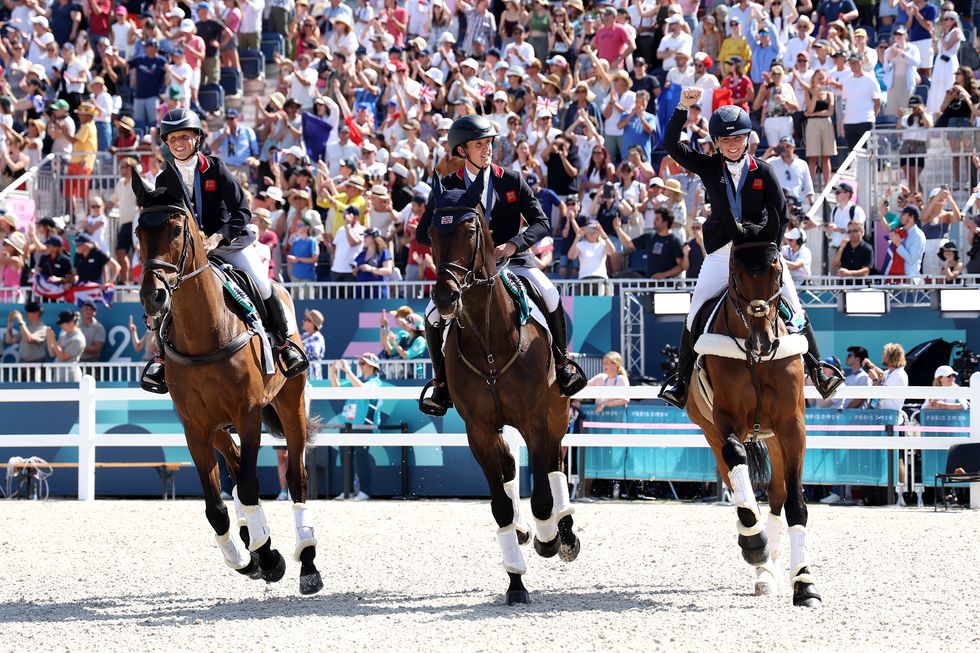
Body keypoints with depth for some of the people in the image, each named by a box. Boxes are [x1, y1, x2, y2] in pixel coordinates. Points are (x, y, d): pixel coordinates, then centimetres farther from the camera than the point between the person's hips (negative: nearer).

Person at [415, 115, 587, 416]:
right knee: (434, 315, -24)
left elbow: (541, 223, -1)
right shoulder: (447, 187, 1)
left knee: (550, 296, -28)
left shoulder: (512, 181, 2)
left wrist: (514, 244, -19)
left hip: (510, 260, 0)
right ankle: (442, 383, -3)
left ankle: (562, 363, -7)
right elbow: (423, 233, -2)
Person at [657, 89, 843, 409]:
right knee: (696, 315, -4)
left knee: (794, 310, -5)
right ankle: (682, 379, 7)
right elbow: (671, 145, -8)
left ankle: (818, 370, 5)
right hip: (722, 251, 1)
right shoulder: (708, 167, 1)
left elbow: (781, 216, 0)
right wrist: (682, 108, -18)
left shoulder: (763, 171, -1)